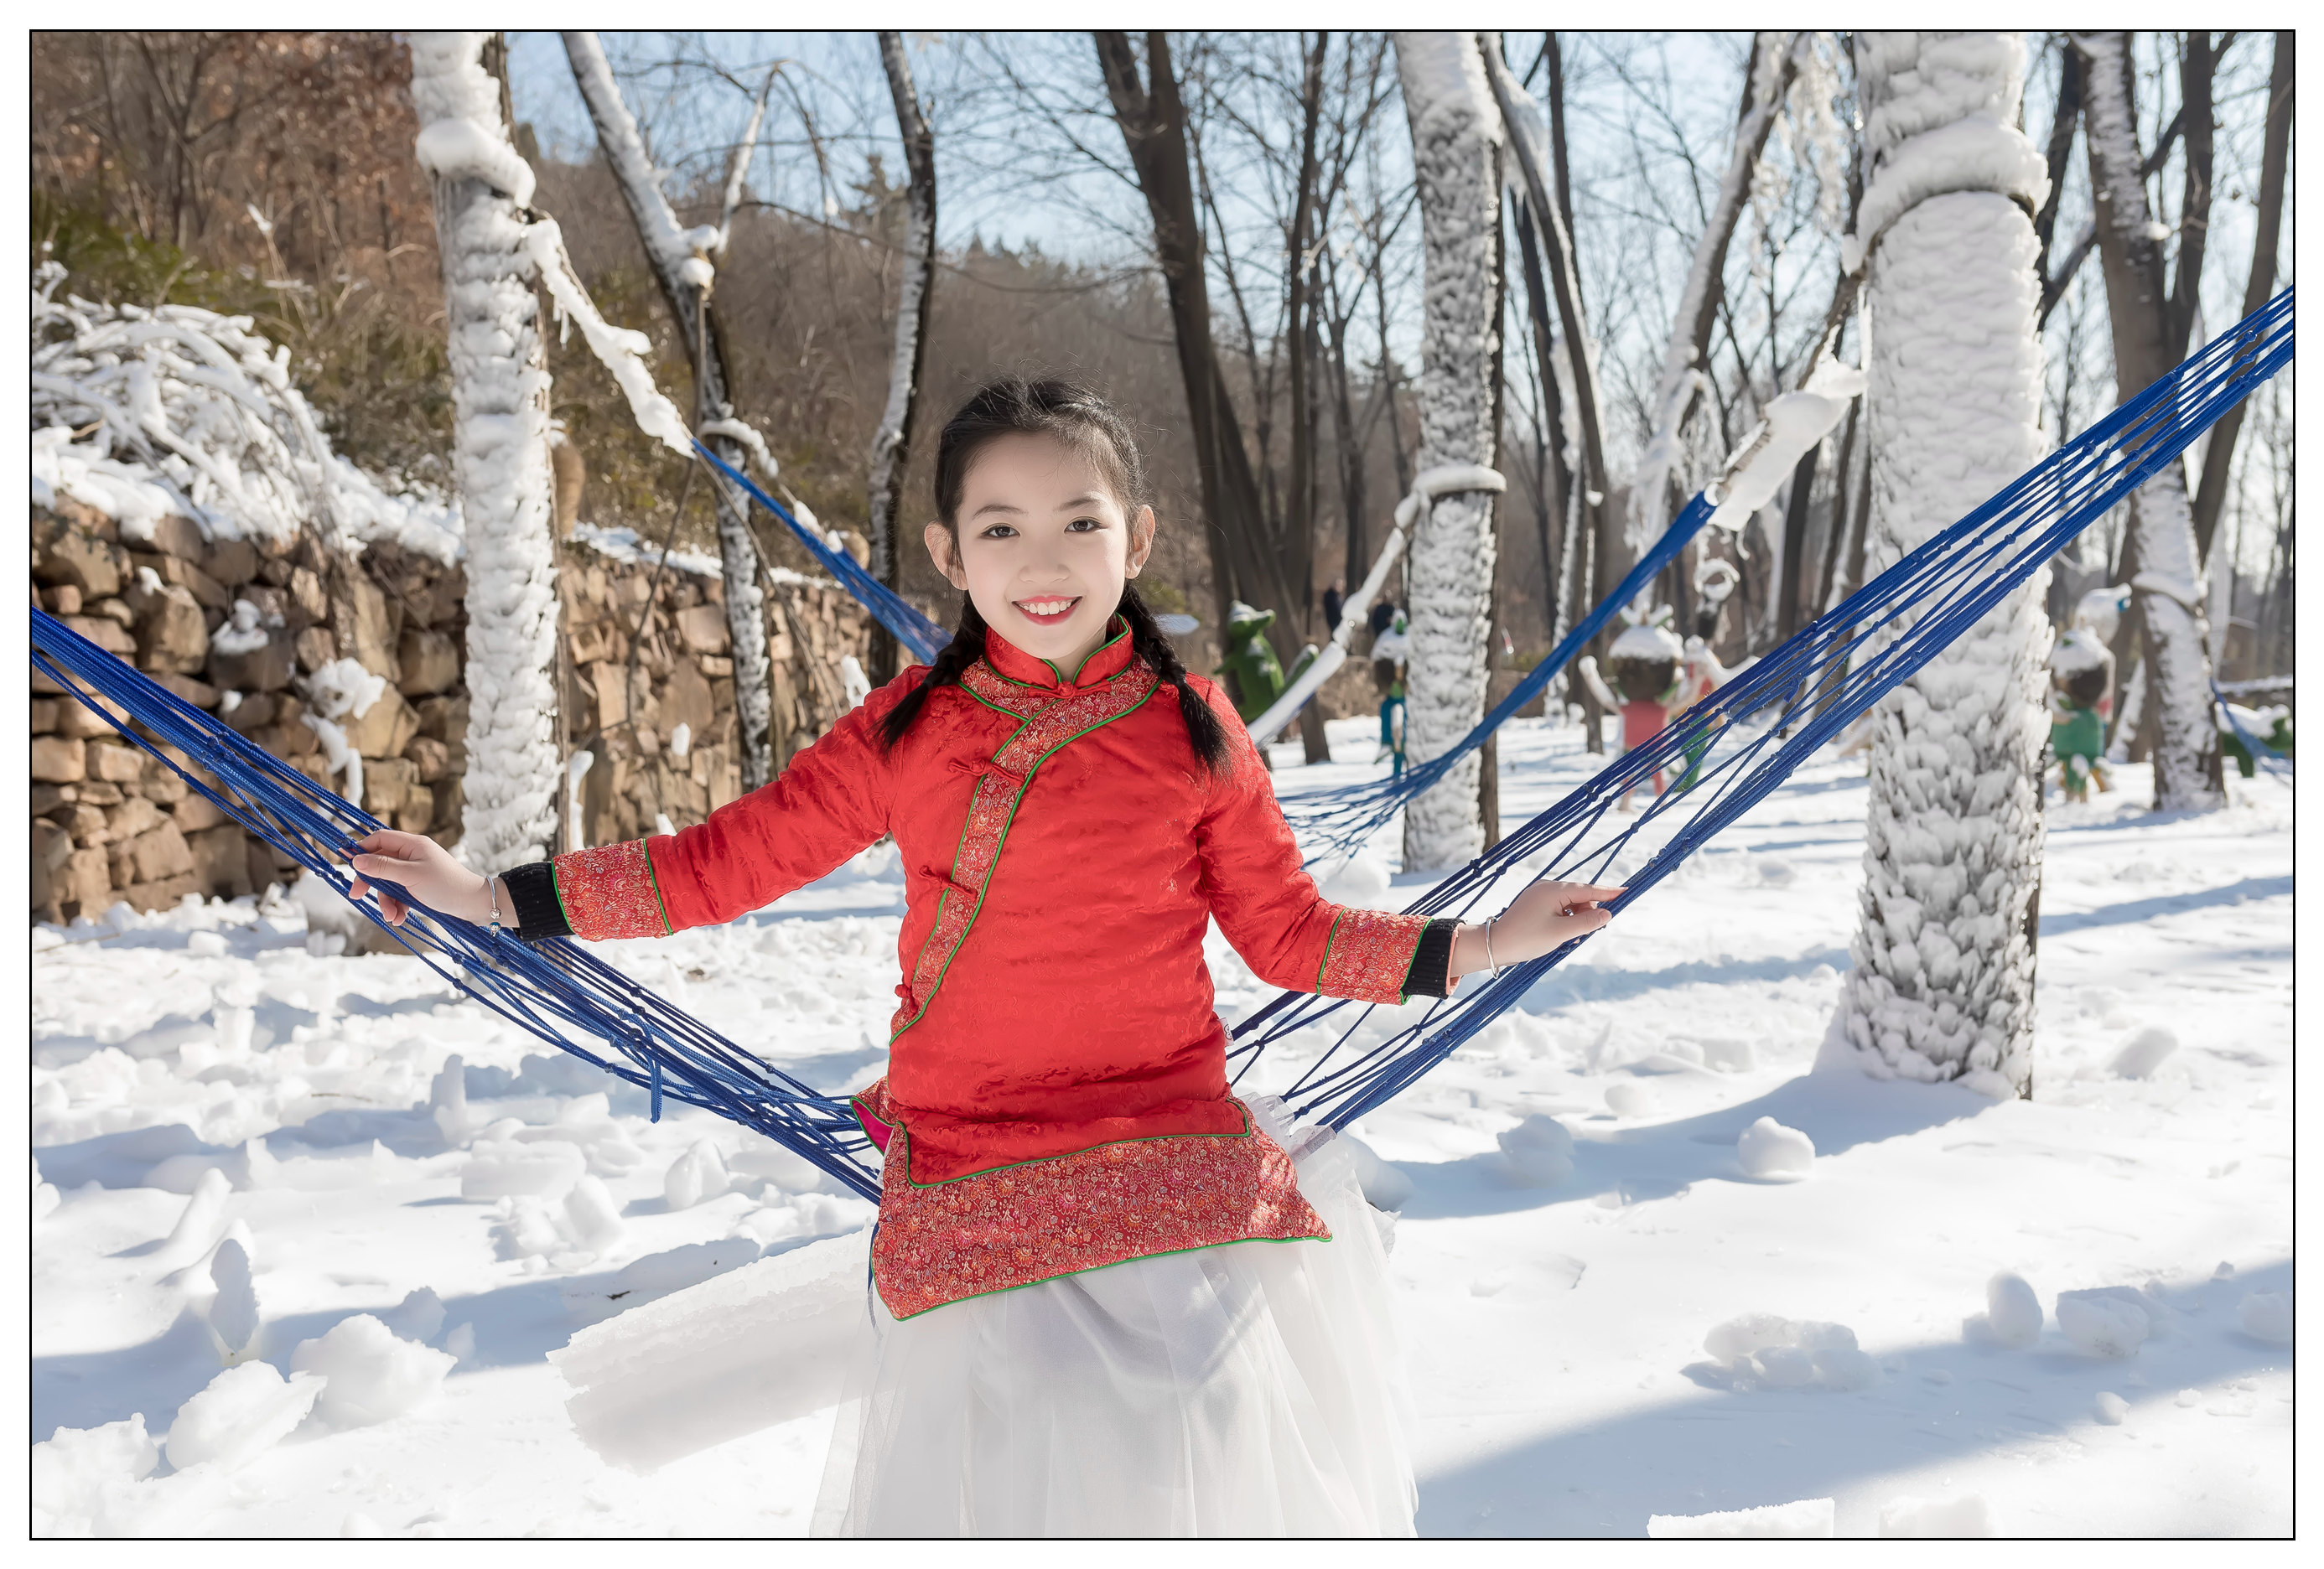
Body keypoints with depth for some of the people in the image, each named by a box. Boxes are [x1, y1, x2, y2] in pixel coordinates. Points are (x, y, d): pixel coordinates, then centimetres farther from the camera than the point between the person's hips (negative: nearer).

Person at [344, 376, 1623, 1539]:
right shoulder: (906, 731, 3)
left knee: (1194, 1463, -2)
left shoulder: (1193, 730, 3)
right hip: (968, 1205, 0)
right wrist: (491, 895, 6)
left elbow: (1289, 930, 10)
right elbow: (728, 859, 7)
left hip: (1177, 1185, 0)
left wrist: (1483, 945, 5)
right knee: (1009, 1480, -2)